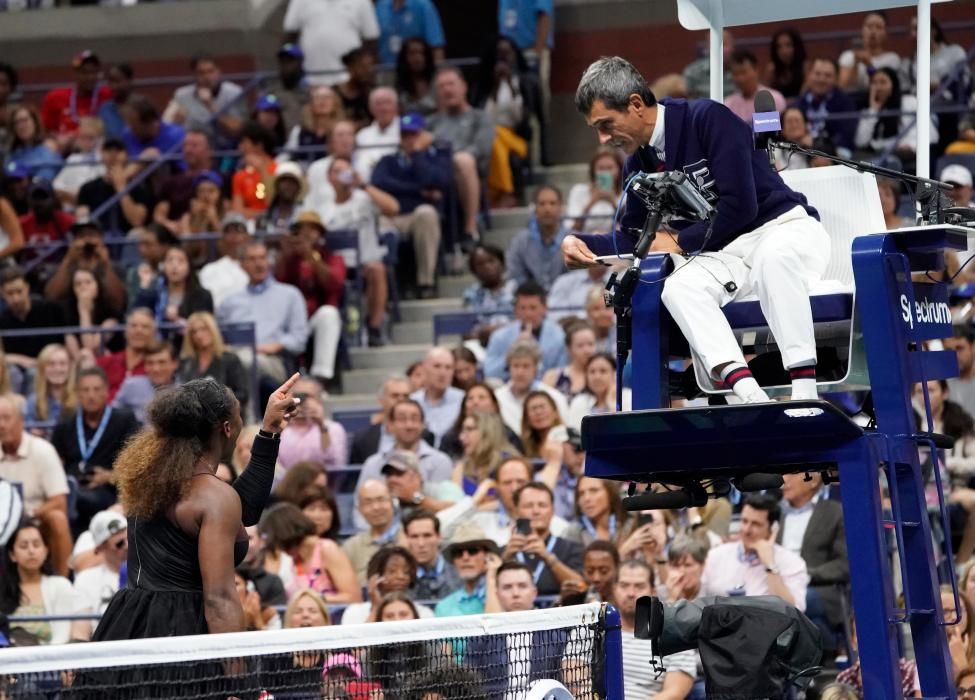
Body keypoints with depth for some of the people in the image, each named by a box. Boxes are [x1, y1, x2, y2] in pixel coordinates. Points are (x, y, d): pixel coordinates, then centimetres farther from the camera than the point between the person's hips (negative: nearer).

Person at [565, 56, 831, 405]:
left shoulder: (708, 119, -13)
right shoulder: (640, 164, 9)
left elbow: (740, 205, -19)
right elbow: (633, 236, 17)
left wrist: (679, 243, -9)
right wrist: (583, 243, -3)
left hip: (784, 228, -6)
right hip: (727, 253, 6)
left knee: (773, 257, -41)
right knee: (677, 287, -26)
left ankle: (805, 391, -44)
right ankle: (748, 393, -44)